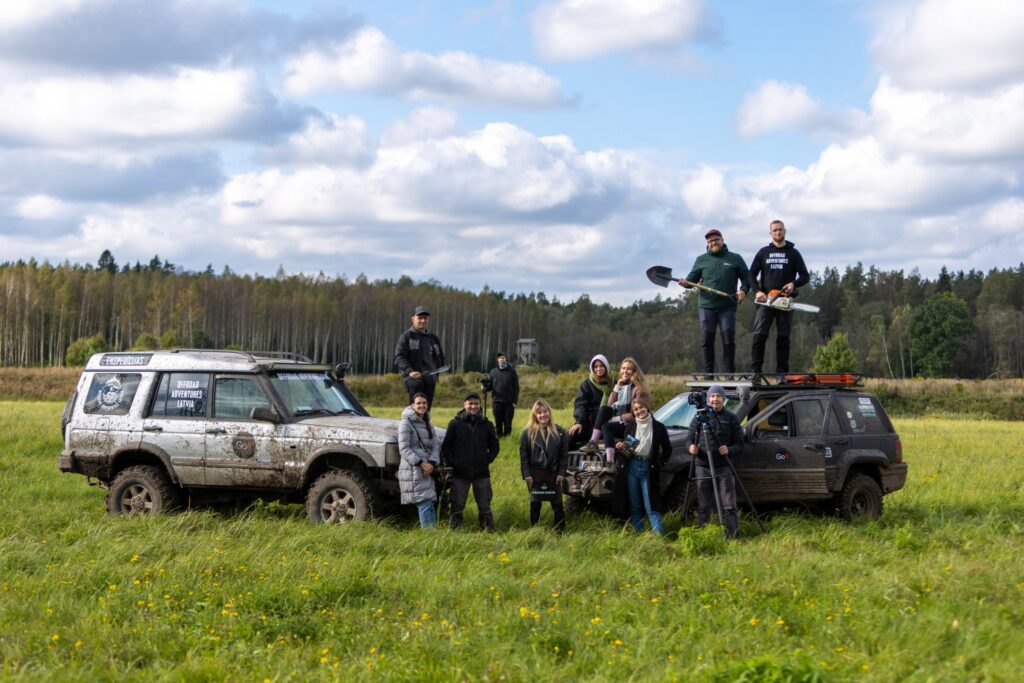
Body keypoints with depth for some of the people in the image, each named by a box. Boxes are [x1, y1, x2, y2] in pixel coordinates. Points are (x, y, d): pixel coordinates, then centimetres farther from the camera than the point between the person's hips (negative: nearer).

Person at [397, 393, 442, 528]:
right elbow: (404, 449, -11)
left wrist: (432, 463, -8)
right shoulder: (406, 423, -4)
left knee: (430, 504, 5)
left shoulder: (428, 425, 20)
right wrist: (421, 463, -18)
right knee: (425, 504, -14)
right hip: (412, 471, -8)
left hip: (427, 470, 8)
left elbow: (436, 445, 10)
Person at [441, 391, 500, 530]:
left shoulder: (486, 424, 6)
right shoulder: (455, 424, 1)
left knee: (485, 506, 5)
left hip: (481, 472, 1)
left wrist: (487, 460, 3)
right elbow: (445, 447, 4)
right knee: (457, 506, 2)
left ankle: (488, 529, 10)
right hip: (460, 473, -1)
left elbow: (494, 446, 15)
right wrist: (451, 463, -4)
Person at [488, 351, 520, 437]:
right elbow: (490, 386, 10)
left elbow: (516, 387, 3)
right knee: (498, 424, 5)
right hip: (497, 401, 2)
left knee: (508, 424, 1)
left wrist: (515, 401, -5)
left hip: (509, 402, -2)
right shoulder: (493, 372, 9)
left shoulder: (512, 371, 4)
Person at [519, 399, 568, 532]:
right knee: (535, 504, 7)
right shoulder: (528, 433, -3)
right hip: (535, 474, -1)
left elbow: (564, 454, 2)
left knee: (557, 504, 6)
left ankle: (560, 530, 14)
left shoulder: (559, 432, 1)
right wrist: (526, 474, -9)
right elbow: (523, 455, -3)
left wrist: (561, 473, -4)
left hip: (553, 473, 1)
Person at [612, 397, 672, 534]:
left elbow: (667, 448, 10)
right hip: (632, 467, 3)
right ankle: (638, 534, 13)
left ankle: (659, 534, -12)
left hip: (648, 468, -3)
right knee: (634, 506, 7)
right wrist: (620, 446, -6)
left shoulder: (658, 427, 2)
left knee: (650, 506, -10)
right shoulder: (631, 426, 9)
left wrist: (660, 463, 0)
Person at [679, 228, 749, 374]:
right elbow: (693, 278, 11)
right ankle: (708, 372, 6)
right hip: (706, 306, 1)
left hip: (727, 307, -1)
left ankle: (728, 372, -2)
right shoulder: (701, 260, 13)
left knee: (729, 338, -7)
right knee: (707, 339, -1)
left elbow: (746, 277, 9)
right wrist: (686, 282, -11)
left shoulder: (735, 259, 9)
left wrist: (744, 290, -10)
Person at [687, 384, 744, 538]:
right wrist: (691, 448, -13)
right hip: (703, 467, 1)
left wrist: (729, 450, -16)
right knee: (703, 507, 5)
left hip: (724, 468, -1)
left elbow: (739, 445, 6)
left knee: (729, 507, -5)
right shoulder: (699, 418, 9)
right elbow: (690, 440, 10)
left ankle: (734, 537, -3)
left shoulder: (731, 419, 8)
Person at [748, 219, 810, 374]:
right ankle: (755, 371, -11)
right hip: (765, 300, 0)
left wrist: (793, 284, -13)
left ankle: (782, 372, 3)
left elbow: (805, 276, 7)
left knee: (783, 339, 1)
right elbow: (752, 274, 10)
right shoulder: (763, 252, 12)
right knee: (759, 336, -10)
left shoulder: (793, 253, 10)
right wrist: (757, 291, -8)